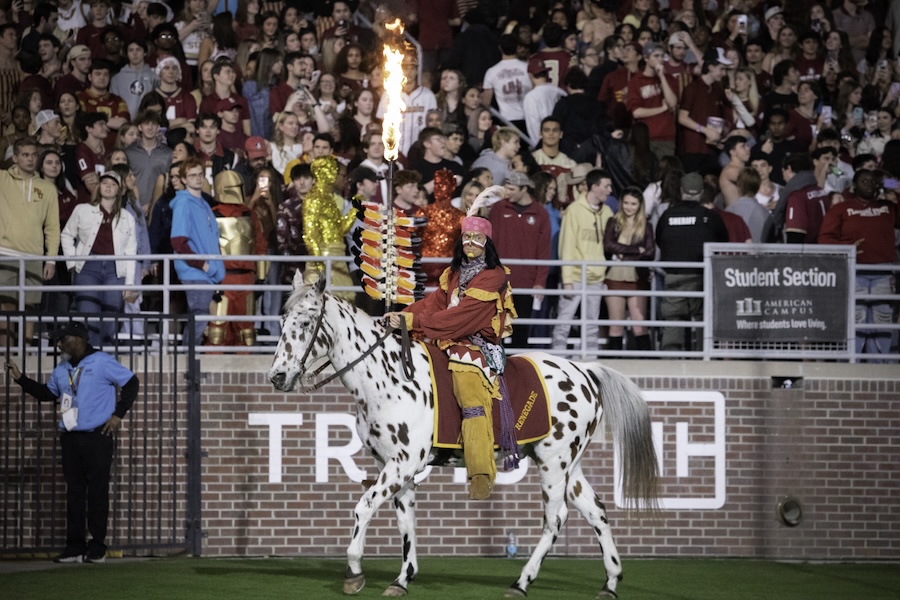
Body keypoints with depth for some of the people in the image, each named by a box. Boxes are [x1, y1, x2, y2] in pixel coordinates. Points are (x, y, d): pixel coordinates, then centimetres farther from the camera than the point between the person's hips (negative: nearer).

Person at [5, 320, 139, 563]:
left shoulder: (102, 362, -7)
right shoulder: (61, 370, 14)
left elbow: (131, 383, -5)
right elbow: (47, 393, 26)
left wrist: (118, 415, -9)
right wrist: (21, 379, 16)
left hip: (97, 437, -6)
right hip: (70, 438, 6)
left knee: (97, 492, -3)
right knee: (74, 492, 6)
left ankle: (97, 548, 0)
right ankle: (75, 547, 8)